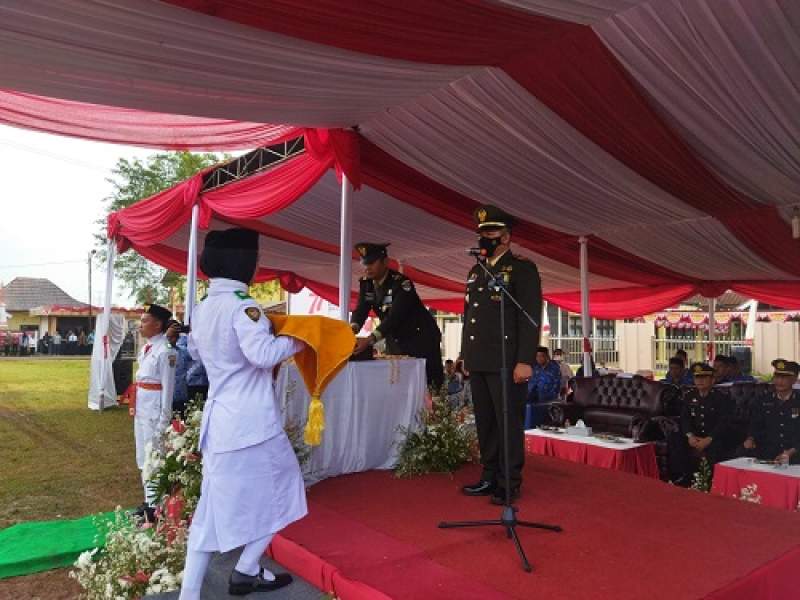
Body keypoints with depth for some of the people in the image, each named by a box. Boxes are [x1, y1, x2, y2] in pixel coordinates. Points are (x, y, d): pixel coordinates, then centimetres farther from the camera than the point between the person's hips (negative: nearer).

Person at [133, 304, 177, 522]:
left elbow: (168, 387, -17)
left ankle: (155, 505, 10)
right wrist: (135, 407, 16)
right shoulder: (145, 348, 11)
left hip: (154, 410, -10)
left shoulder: (165, 351, -16)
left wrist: (164, 418, -17)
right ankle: (149, 500, 31)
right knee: (143, 457, 18)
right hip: (141, 409, 10)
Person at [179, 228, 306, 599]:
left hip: (217, 419, 8)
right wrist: (298, 339, -11)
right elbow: (262, 354, -26)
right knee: (278, 489, 12)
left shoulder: (201, 309, 10)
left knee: (215, 505, 13)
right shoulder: (241, 305, -15)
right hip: (251, 420, -8)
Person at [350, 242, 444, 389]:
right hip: (395, 342, 6)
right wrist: (352, 330, -34)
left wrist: (370, 340, -47)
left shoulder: (401, 283, -24)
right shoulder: (366, 283, -2)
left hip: (421, 340, -6)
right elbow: (361, 310, -11)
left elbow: (395, 316, -35)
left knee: (429, 385, -6)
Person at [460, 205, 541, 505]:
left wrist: (525, 361, -16)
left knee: (509, 423, 0)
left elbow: (530, 318, -10)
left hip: (506, 364, -7)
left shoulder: (522, 269, -3)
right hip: (479, 364, 7)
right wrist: (466, 356, 18)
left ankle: (510, 483, 10)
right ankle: (490, 477, 21)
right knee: (485, 423, 11)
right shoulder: (475, 271, 18)